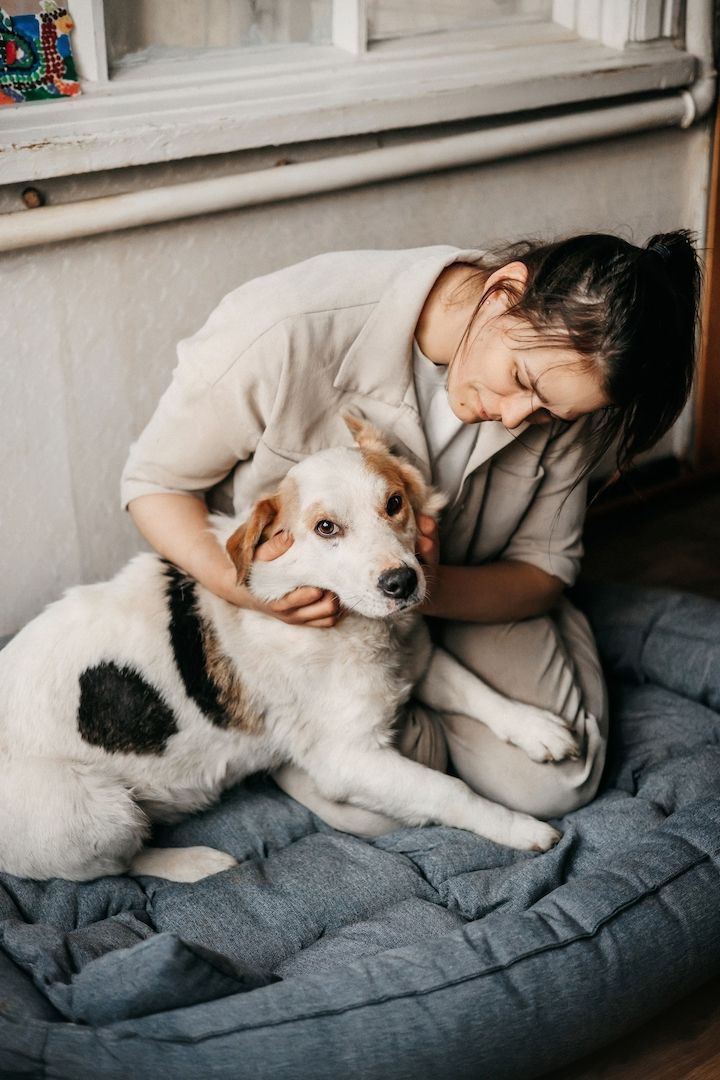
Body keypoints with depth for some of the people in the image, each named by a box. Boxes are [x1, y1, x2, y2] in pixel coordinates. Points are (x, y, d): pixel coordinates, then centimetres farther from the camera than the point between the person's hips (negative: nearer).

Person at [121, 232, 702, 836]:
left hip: (464, 597, 3)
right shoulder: (291, 330, -34)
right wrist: (236, 583, -39)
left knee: (554, 784, -12)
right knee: (375, 805, -22)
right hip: (298, 609, -2)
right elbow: (155, 481, -19)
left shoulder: (566, 363, -21)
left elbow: (546, 567, -11)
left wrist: (436, 590, -33)